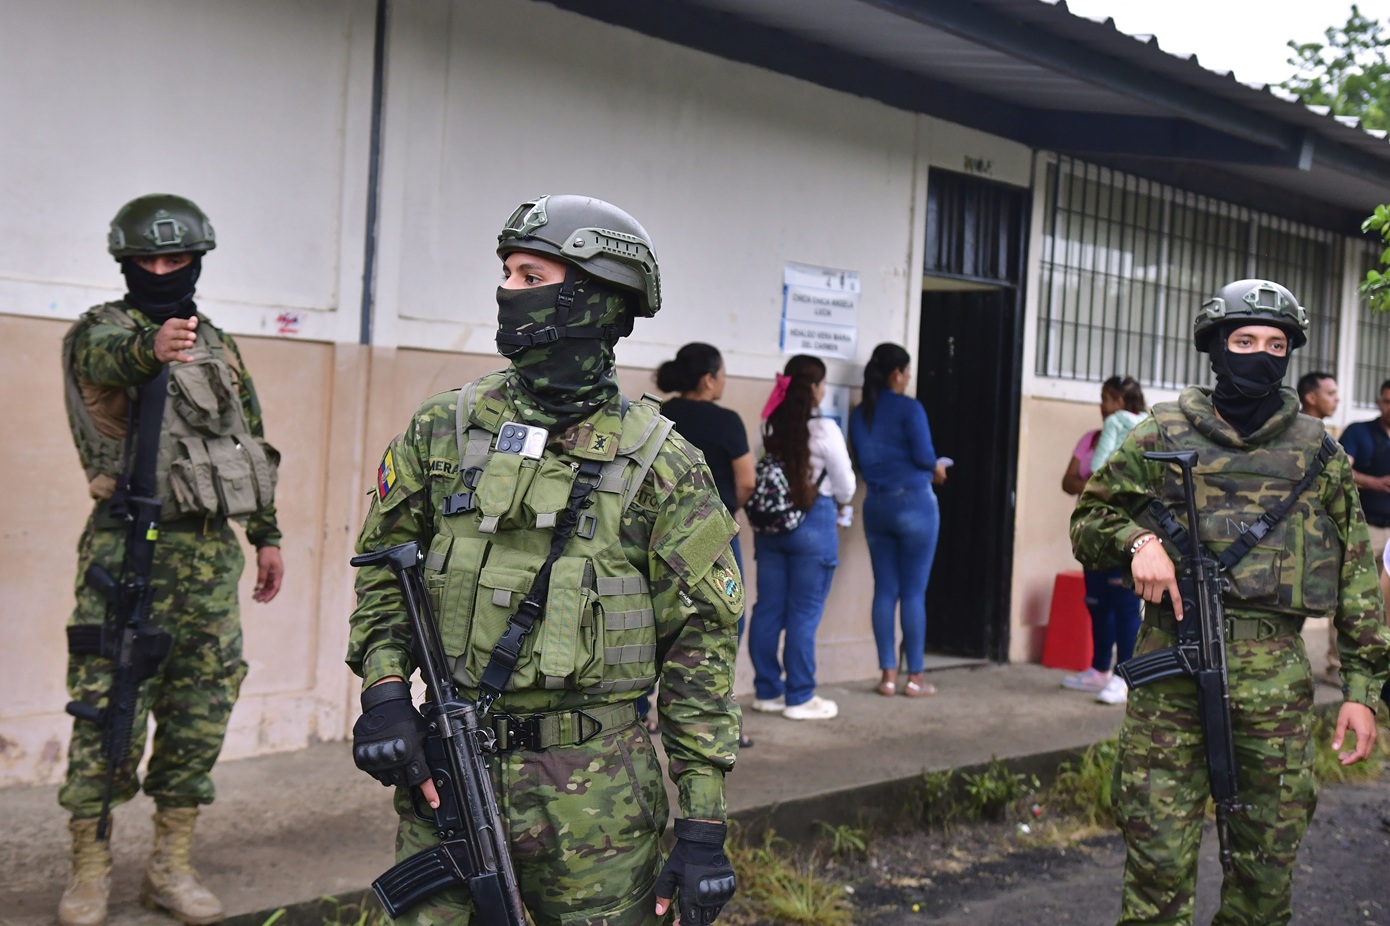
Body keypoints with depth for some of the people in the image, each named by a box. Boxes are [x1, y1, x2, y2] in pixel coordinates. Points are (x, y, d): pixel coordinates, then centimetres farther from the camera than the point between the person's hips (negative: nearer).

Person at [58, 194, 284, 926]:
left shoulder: (219, 346, 16)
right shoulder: (100, 330, -1)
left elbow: (254, 445, 21)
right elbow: (106, 359, -28)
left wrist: (267, 534, 16)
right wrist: (151, 349, -51)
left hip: (211, 550, 5)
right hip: (129, 545, -5)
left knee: (200, 712, 5)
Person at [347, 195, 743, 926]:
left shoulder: (659, 464, -6)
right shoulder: (444, 428, 3)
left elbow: (701, 641, -5)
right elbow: (382, 563, 13)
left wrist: (703, 821, -8)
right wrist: (384, 689, -3)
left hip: (595, 795, -2)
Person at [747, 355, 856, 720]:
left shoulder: (772, 427, 4)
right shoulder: (824, 430, -11)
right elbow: (844, 484, -4)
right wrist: (842, 506, 18)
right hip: (812, 522, -5)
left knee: (768, 610, 9)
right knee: (804, 614, 1)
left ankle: (767, 691, 17)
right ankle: (799, 698, 6)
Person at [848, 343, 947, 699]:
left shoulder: (859, 413, 9)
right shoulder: (909, 408, -9)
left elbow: (862, 460, 11)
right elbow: (923, 455, -13)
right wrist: (937, 469, 7)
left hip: (876, 505, 5)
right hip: (914, 502, -5)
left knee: (885, 590, 7)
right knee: (914, 592, 0)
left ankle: (888, 675, 8)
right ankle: (915, 677, 4)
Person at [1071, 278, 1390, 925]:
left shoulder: (1317, 452, 9)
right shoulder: (1161, 435, 6)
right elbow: (1088, 521, 12)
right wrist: (1137, 538, -10)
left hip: (1275, 677, 1)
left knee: (1269, 862, 8)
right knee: (1159, 855, 0)